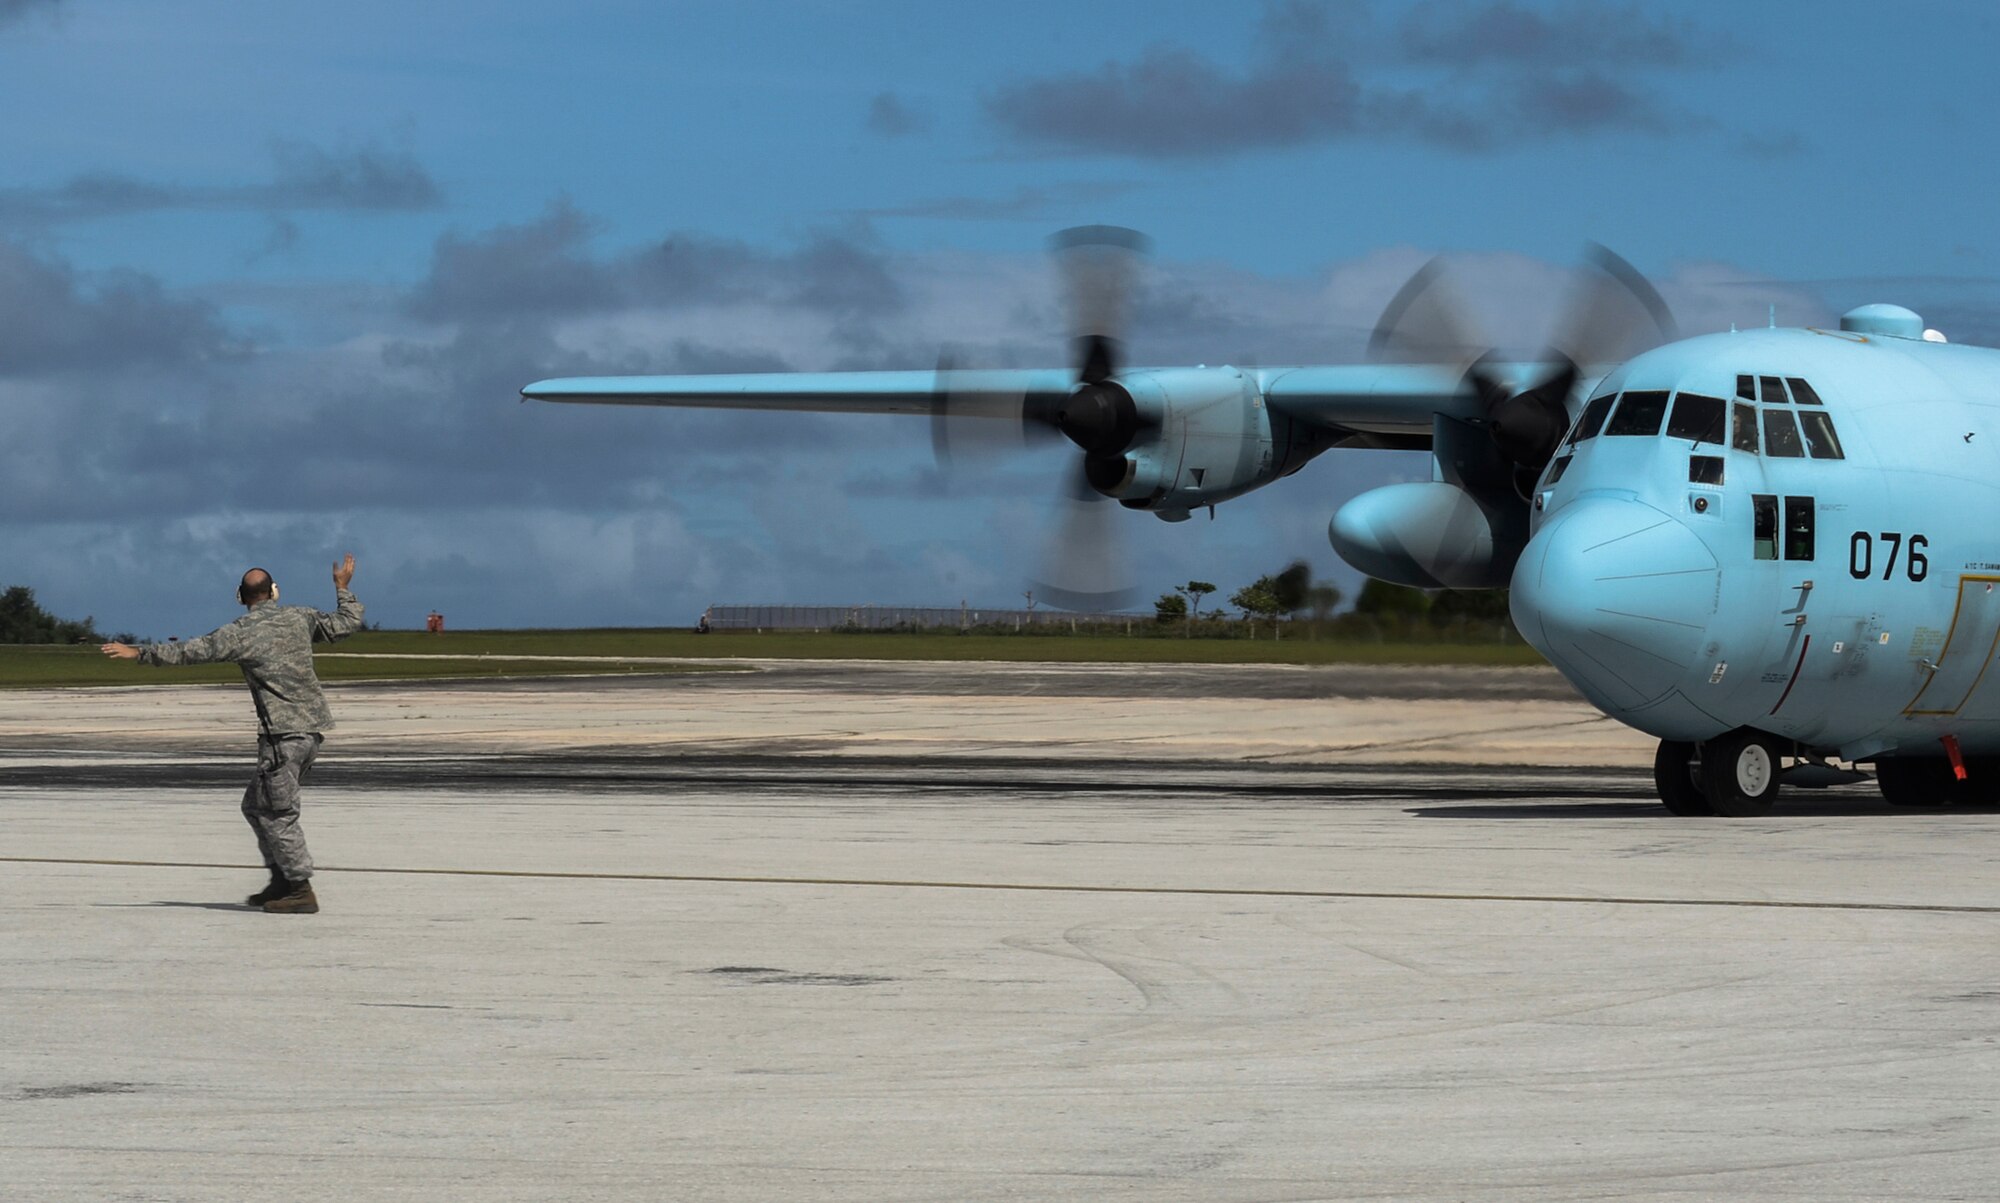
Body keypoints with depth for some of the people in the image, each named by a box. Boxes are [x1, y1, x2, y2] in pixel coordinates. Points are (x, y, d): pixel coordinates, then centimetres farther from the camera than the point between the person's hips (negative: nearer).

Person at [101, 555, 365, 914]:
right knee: (257, 806, 17)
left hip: (283, 734, -7)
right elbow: (348, 623, 19)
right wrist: (342, 588, 36)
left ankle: (301, 891, -5)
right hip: (313, 727, 7)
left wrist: (138, 653, 5)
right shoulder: (300, 618, 7)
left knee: (276, 813, -1)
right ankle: (282, 880, 16)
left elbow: (187, 652, -4)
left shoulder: (239, 633, -7)